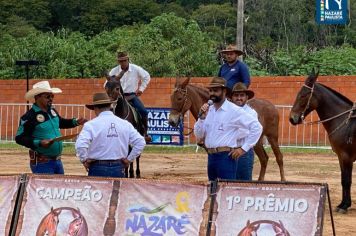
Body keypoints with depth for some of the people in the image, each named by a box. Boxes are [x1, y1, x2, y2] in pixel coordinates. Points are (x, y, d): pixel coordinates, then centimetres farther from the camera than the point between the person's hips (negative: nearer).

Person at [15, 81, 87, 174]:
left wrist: (75, 122, 13)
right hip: (42, 163, -8)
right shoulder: (29, 116, -15)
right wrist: (39, 143, -26)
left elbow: (61, 123, 29)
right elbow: (19, 138, -16)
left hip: (57, 160, 8)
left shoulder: (52, 111, 9)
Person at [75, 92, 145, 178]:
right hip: (118, 170, 3)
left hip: (98, 169, -3)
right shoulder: (125, 124, 4)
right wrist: (129, 159, 7)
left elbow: (80, 145, -21)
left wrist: (84, 160, -6)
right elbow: (140, 142, 1)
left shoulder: (91, 125, -8)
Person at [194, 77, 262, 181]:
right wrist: (202, 117, -5)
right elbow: (199, 135, 11)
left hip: (226, 157, -7)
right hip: (211, 157, 7)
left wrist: (244, 148, -10)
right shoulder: (208, 110, 11)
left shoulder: (234, 111, -7)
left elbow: (257, 127, -9)